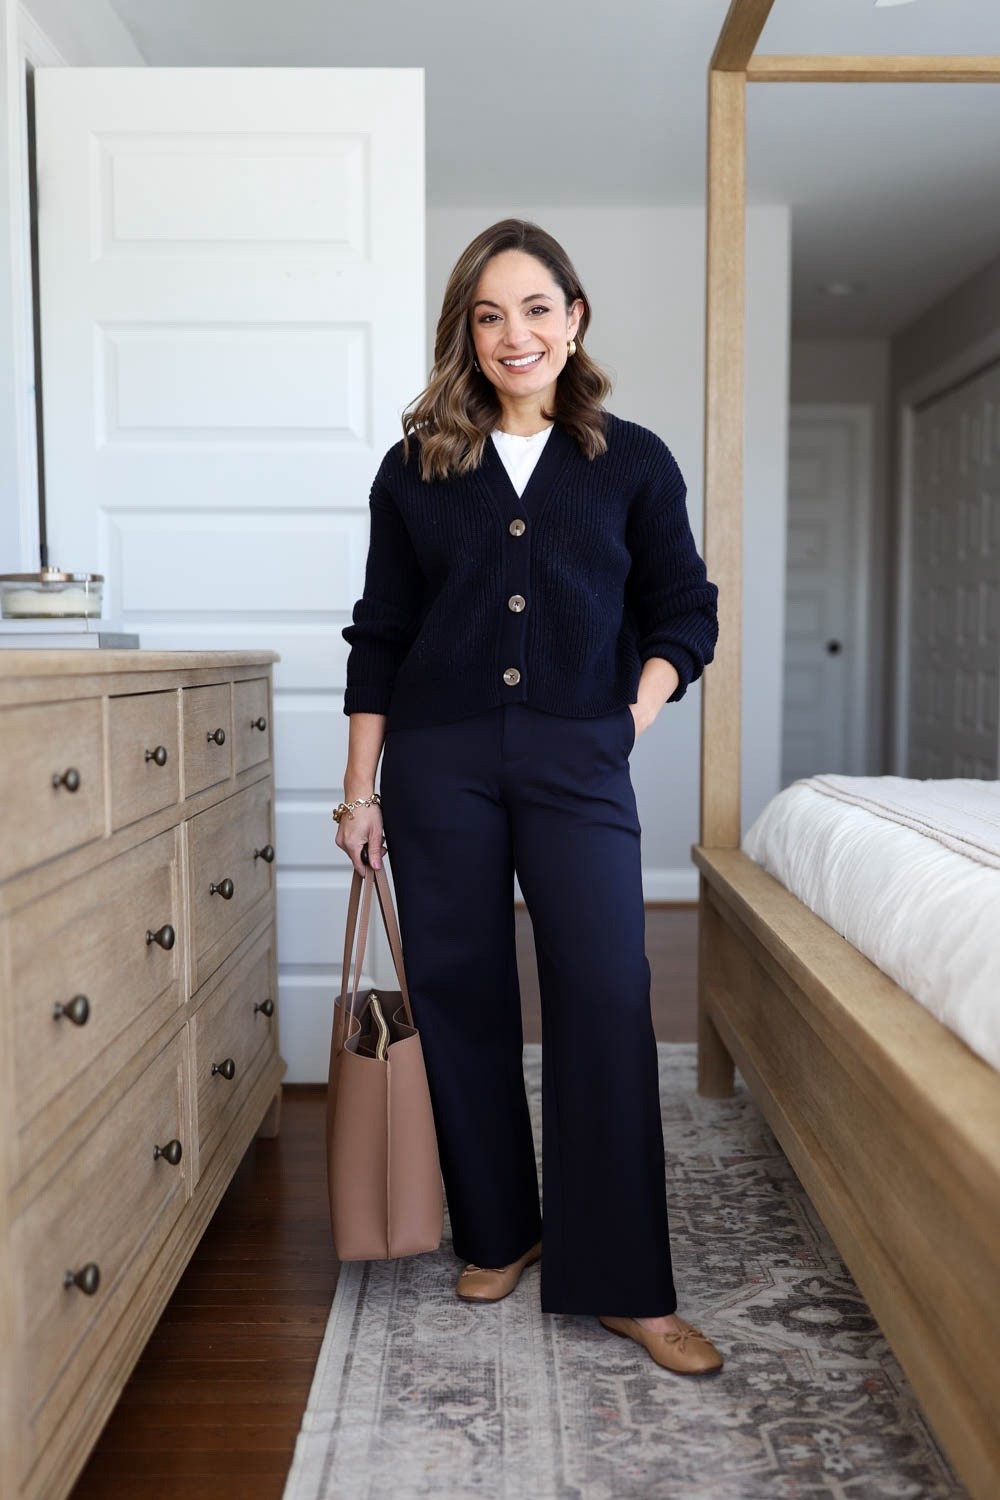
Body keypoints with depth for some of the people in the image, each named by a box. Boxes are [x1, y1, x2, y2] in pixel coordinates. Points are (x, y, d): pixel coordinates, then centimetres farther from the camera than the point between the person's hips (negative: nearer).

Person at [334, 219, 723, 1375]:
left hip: (575, 762, -1)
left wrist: (634, 713, -4)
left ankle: (620, 1283, 6)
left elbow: (684, 610, 11)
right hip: (439, 761, 2)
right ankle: (497, 1233, 27)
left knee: (606, 1002, -8)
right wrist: (360, 792, 5)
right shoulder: (415, 468, 8)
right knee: (460, 997, 7)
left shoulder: (633, 462, 7)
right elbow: (380, 637, 8)